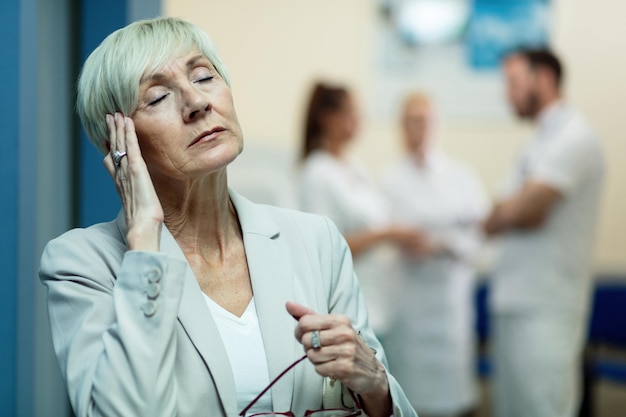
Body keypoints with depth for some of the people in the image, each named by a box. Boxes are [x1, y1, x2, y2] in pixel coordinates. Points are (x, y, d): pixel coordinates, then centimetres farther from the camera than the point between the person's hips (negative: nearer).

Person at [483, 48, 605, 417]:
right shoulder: (544, 141, 18)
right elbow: (525, 215, 13)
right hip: (516, 303, 9)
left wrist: (496, 219, 0)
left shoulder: (573, 137, -11)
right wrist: (508, 216, -8)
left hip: (544, 310, -9)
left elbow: (524, 209, -20)